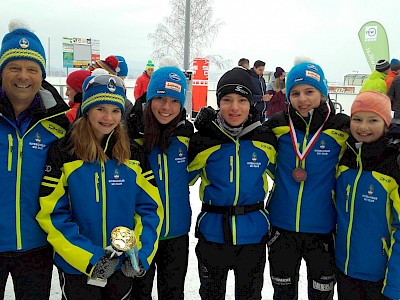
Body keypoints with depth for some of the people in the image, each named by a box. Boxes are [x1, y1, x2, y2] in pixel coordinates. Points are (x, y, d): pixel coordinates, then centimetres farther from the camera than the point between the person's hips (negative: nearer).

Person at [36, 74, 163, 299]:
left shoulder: (133, 154, -2)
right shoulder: (63, 153, -10)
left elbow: (151, 207, -1)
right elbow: (51, 214, -13)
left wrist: (141, 255, -12)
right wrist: (90, 259, -19)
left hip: (123, 267, 3)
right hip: (77, 267, -2)